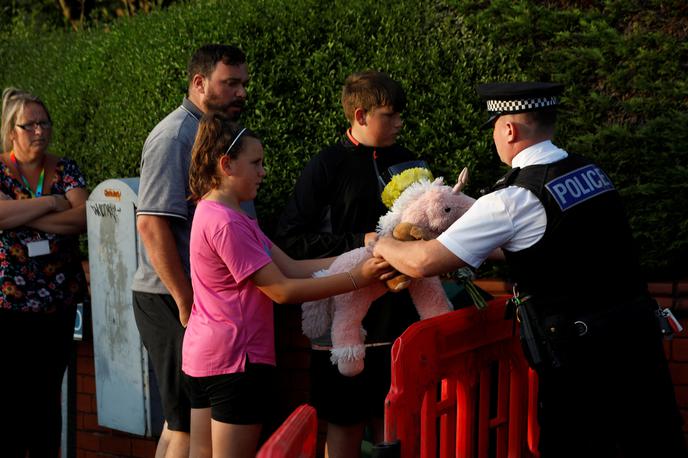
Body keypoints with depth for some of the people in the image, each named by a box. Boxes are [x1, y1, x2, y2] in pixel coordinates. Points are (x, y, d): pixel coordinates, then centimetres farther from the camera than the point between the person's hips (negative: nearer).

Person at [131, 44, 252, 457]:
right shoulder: (174, 136, -13)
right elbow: (152, 224, -21)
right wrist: (186, 303, -22)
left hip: (207, 296, 9)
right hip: (173, 300, -9)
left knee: (183, 421, 14)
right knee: (189, 425, -6)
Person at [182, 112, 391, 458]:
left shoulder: (214, 214, 13)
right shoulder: (226, 224, -20)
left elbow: (292, 268, 6)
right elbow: (282, 290, -19)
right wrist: (356, 278, -18)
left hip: (204, 354, 10)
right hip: (236, 361, -10)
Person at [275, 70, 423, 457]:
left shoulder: (406, 161, 8)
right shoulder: (327, 168, -6)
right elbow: (291, 240, -10)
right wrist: (359, 242, -17)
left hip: (397, 313, 4)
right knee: (346, 424, 4)